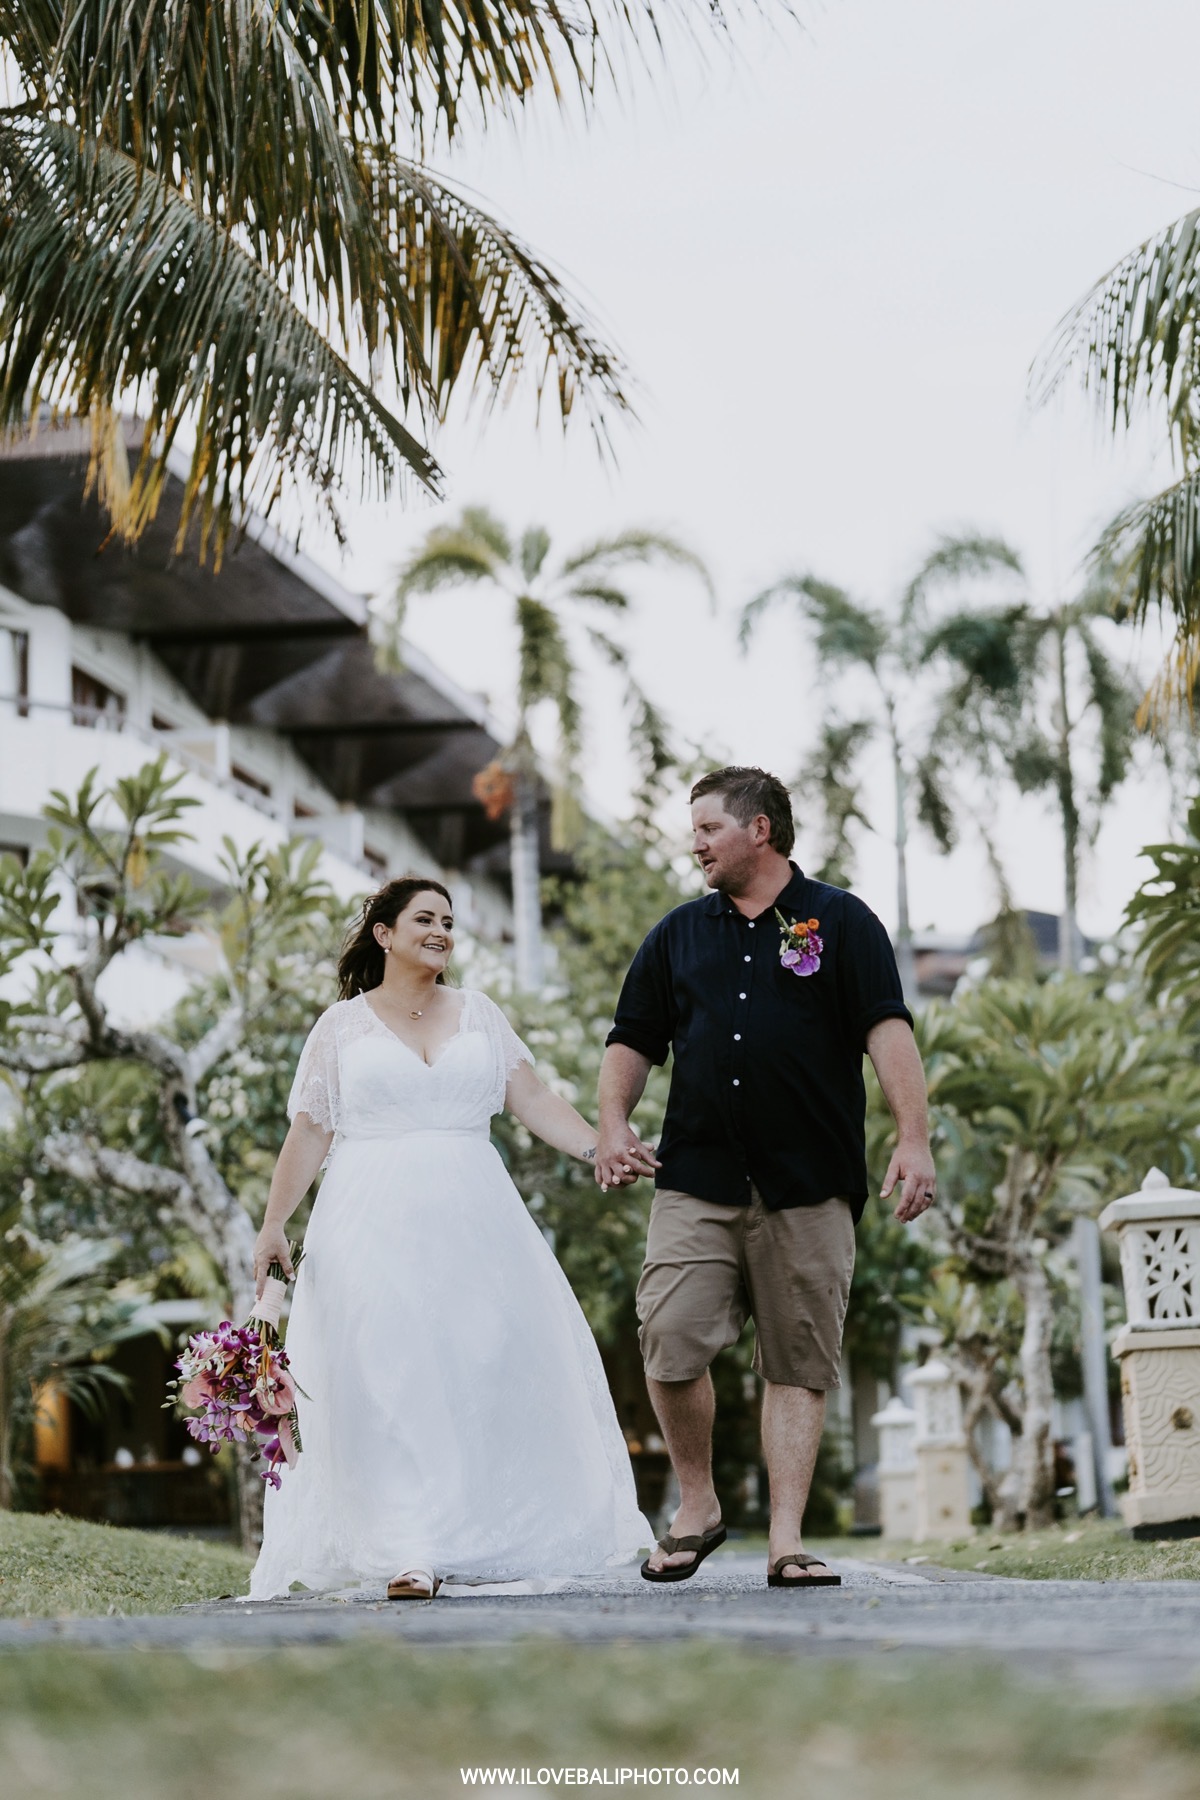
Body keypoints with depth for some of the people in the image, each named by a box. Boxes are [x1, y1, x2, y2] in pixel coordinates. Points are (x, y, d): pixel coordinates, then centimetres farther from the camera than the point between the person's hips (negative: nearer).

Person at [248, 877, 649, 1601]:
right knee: (389, 1381, -8)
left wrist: (599, 1146, -7)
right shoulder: (342, 1026, 8)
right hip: (376, 1227, -2)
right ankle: (409, 1553, -8)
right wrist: (274, 1226, 1)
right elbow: (309, 1134, 7)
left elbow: (533, 1100, 7)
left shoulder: (478, 1013, 13)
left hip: (472, 1220, 3)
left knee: (490, 1366, -2)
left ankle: (479, 1531, 8)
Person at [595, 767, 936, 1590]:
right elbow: (634, 1040, 20)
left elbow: (888, 1030, -3)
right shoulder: (679, 934, 17)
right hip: (696, 1182, 3)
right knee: (671, 1344, -9)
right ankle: (698, 1506, 11)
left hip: (809, 1188, -2)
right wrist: (614, 1121, 2)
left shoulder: (840, 922, 6)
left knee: (800, 1365, -1)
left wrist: (914, 1139, -14)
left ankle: (787, 1541, 3)